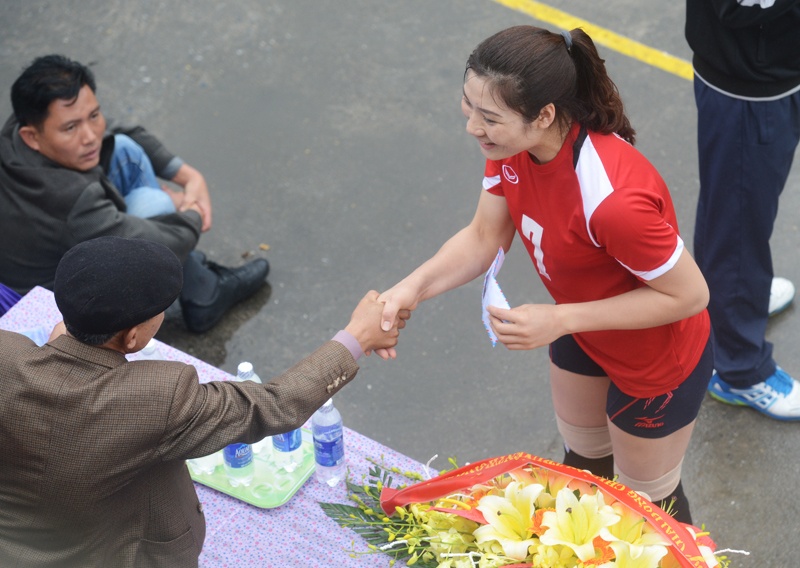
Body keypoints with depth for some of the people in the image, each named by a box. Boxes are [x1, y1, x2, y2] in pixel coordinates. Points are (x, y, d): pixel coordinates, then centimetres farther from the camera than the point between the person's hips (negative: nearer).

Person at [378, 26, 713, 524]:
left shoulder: (613, 198, -44)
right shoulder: (514, 144, -21)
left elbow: (689, 295, -31)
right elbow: (483, 239, -10)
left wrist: (559, 320, -33)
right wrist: (413, 288, -28)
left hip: (657, 364, -7)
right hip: (582, 335, 7)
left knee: (646, 501, 19)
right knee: (583, 455, 32)